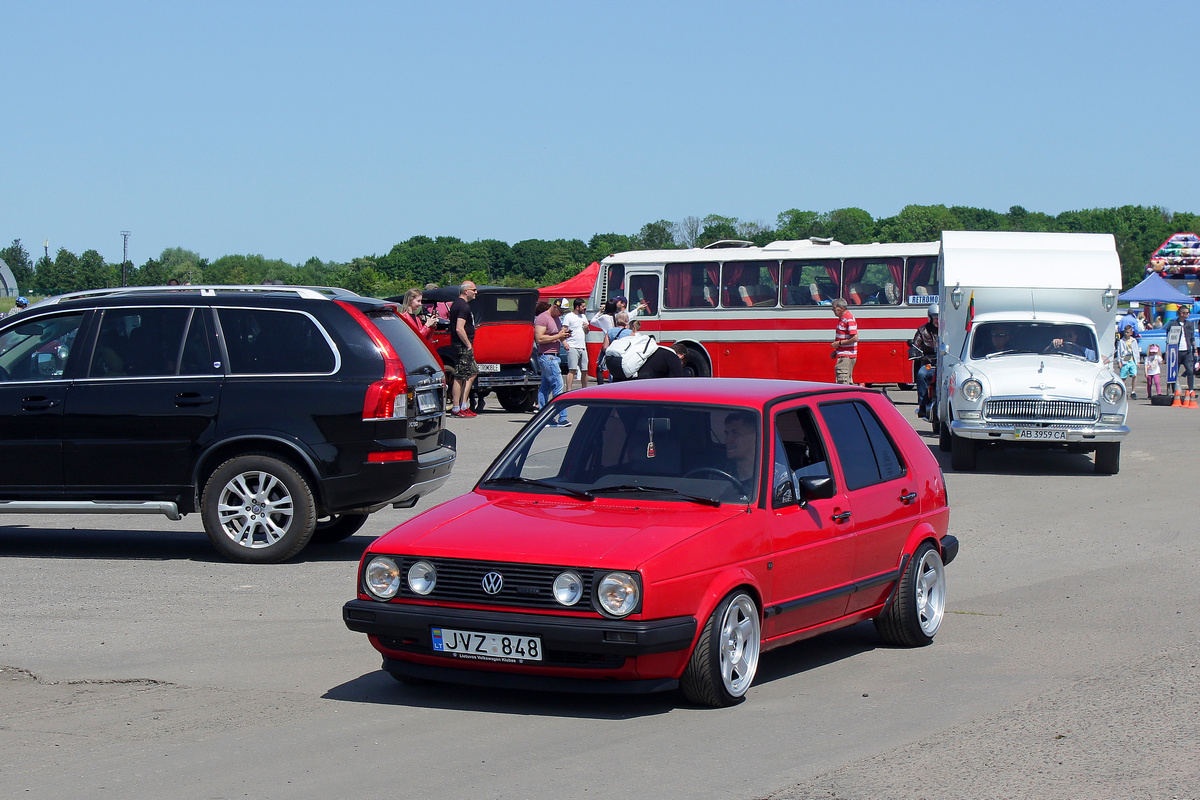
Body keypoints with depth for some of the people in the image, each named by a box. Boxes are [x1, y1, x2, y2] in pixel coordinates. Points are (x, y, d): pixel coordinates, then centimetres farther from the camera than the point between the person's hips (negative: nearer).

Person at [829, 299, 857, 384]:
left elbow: (855, 338, -22)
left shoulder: (849, 319, -15)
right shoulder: (841, 319, 16)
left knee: (842, 382, -13)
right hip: (843, 355, 10)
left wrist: (839, 343, -16)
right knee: (848, 382, 13)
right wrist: (836, 351, 16)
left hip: (846, 357, -10)